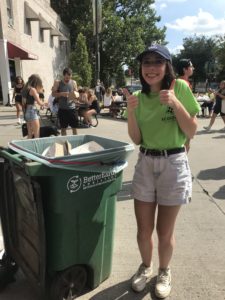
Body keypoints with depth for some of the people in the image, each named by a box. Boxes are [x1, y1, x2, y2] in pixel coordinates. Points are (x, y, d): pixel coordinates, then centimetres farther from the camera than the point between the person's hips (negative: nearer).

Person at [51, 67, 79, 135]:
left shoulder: (73, 82, 5)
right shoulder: (58, 83, 0)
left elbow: (76, 93, 11)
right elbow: (53, 94, -1)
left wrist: (76, 95, -12)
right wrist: (61, 94, -19)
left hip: (72, 108, 1)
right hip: (62, 109, -1)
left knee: (74, 127, 4)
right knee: (63, 128, 8)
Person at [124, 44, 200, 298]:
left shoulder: (180, 88, -7)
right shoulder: (139, 97, 4)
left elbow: (191, 132, -8)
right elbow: (137, 140, 0)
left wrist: (175, 103, -21)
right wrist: (131, 111, -14)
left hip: (173, 165, -3)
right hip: (145, 164, 3)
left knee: (165, 231, 10)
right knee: (143, 229, 12)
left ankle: (164, 272, 38)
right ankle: (145, 266, 40)